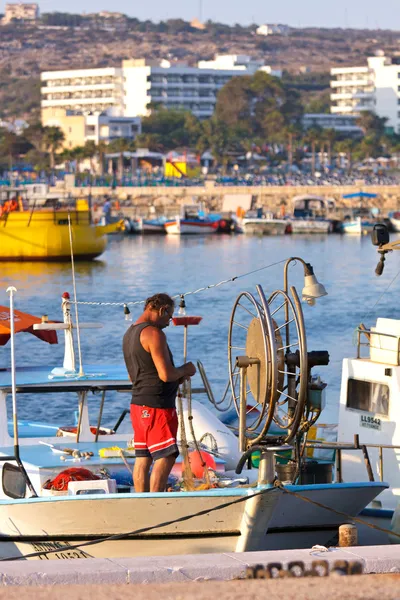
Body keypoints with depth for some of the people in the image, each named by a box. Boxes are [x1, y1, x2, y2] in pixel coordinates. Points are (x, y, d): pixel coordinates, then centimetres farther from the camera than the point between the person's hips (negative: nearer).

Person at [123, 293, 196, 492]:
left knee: (143, 458, 10)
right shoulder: (154, 334, -16)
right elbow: (165, 374, -22)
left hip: (138, 404, 10)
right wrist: (184, 370, -1)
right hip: (157, 405, -9)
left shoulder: (130, 334, 15)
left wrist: (176, 377, 17)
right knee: (166, 458, -8)